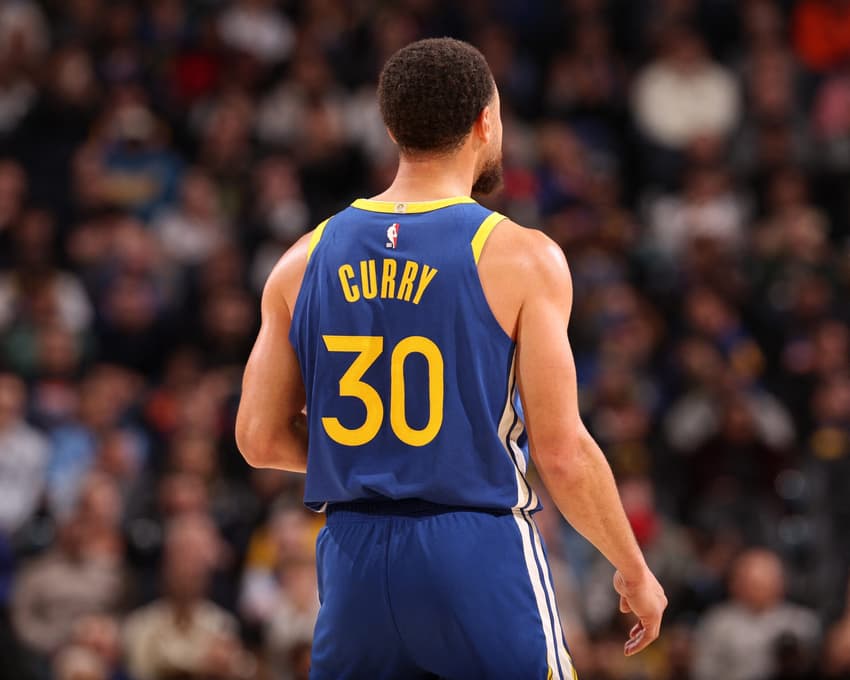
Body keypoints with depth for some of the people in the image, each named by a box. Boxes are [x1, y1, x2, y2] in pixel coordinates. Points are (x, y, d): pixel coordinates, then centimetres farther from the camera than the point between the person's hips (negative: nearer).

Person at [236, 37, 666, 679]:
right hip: (478, 554, -4)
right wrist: (635, 571, 4)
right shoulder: (520, 258, -7)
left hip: (353, 559, 4)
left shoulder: (307, 259, 6)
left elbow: (261, 439, 9)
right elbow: (561, 453, -9)